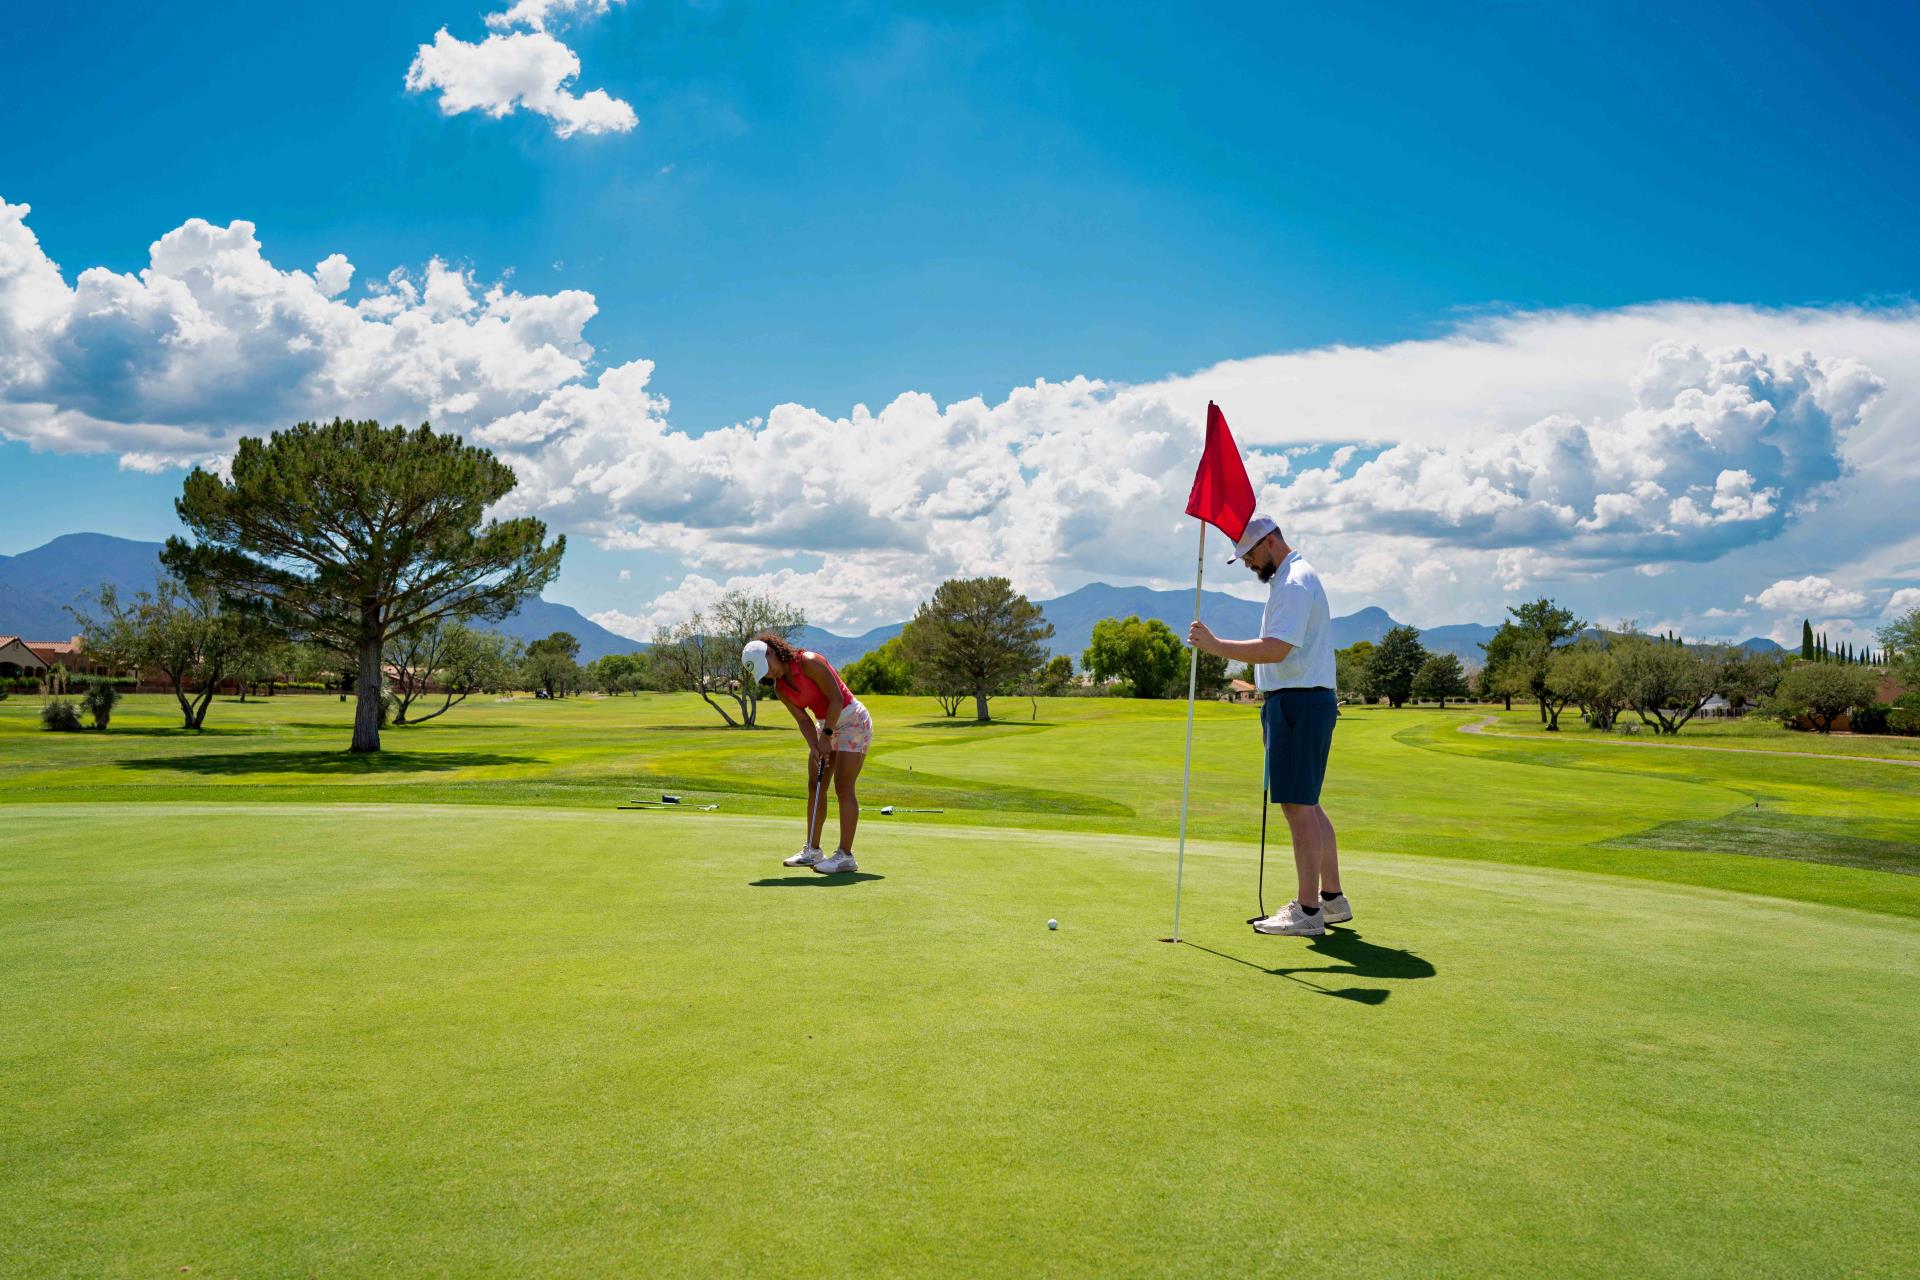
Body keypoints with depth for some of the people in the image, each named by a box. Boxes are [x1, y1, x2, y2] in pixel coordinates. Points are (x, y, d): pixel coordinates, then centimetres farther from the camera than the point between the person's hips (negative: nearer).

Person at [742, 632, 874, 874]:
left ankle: (846, 856, -10)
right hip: (826, 724, 8)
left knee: (843, 787, -12)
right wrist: (815, 747, -18)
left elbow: (836, 698, -22)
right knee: (814, 786, 7)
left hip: (852, 720, -8)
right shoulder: (779, 688, 0)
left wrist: (826, 735, -18)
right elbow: (803, 720, -2)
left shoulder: (809, 662, -23)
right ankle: (812, 850, 15)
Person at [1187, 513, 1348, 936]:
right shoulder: (1289, 579, 20)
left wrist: (1215, 645, -23)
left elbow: (1275, 649, -24)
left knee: (1298, 806, -8)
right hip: (1297, 702, 11)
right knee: (1307, 804, 15)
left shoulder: (1295, 582, -14)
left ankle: (1308, 910, -4)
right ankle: (1332, 899, 23)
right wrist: (1270, 714, 23)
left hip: (1298, 703, -11)